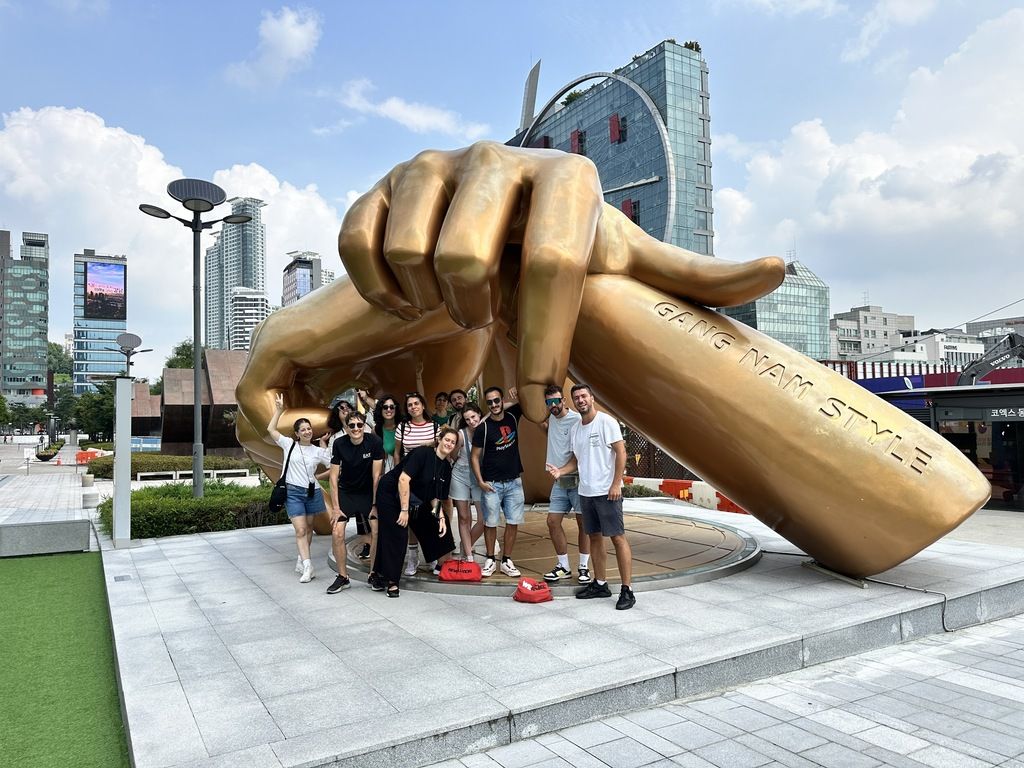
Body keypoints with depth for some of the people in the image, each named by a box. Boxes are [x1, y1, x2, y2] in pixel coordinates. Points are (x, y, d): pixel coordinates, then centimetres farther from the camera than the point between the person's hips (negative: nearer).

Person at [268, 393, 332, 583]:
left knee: (308, 528, 12)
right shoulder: (289, 444, 0)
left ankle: (301, 560, 27)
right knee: (300, 530, -10)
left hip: (312, 492, 3)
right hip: (293, 492, -3)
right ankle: (307, 566, -13)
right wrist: (279, 410, -6)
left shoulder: (318, 451, 4)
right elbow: (270, 430, -5)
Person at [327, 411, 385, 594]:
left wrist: (375, 504, -12)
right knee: (337, 533, -9)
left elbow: (376, 475, -14)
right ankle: (343, 577, 8)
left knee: (377, 532, -12)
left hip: (368, 492, -1)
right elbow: (333, 476, -10)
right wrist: (335, 507, -12)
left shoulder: (374, 442, -18)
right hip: (346, 492, 1)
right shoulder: (340, 444, -15)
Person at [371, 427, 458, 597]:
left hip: (414, 500, 8)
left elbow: (435, 496, 6)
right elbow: (403, 478, -28)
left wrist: (440, 516, -10)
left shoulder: (446, 467, 2)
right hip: (390, 493, -8)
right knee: (396, 535, -11)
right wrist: (404, 510, -27)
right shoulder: (423, 453, -22)